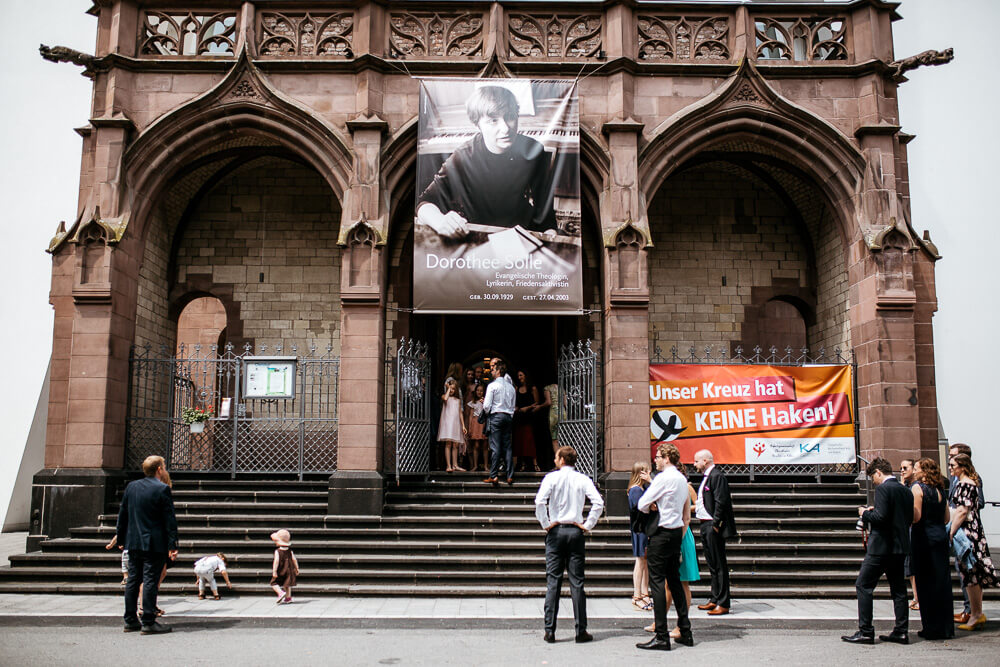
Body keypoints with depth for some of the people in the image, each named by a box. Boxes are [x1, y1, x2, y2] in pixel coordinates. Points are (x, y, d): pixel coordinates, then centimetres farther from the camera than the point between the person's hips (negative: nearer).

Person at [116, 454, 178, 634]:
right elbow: (170, 520, -12)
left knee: (133, 581, 13)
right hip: (154, 544, -6)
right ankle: (148, 622, -2)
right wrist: (172, 545, -10)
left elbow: (122, 513, 13)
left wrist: (121, 538, 22)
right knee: (150, 581, -4)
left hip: (133, 543, 6)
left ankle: (130, 621, 19)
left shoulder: (131, 486, 8)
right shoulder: (162, 489, -11)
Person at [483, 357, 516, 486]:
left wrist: (486, 410, 11)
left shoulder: (492, 385, -6)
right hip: (508, 417, 5)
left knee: (495, 447, -5)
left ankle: (494, 476, -6)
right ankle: (510, 476, 4)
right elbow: (513, 406, 14)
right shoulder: (511, 387, 11)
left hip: (496, 416, -5)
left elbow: (487, 406, -9)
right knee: (507, 446, 6)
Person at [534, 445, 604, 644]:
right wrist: (588, 525, -1)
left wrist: (545, 524, -5)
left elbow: (539, 501, -16)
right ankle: (581, 631, 6)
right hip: (576, 531, 1)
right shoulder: (583, 479, 3)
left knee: (553, 581, 3)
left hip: (555, 531, -1)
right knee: (577, 582, 4)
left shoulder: (551, 477, -2)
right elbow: (598, 503, -8)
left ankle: (549, 631, 3)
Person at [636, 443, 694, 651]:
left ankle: (662, 637, -6)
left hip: (663, 532, -9)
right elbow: (687, 514, 21)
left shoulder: (663, 478, -13)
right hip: (677, 532, 9)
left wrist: (650, 507, 8)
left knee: (657, 581, -6)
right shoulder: (682, 479, 15)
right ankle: (685, 632, 19)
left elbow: (642, 504, -13)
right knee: (674, 581, 15)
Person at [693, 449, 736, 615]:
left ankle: (723, 603, 0)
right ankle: (715, 600, 23)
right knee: (712, 564, 15)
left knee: (719, 565, -5)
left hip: (713, 527, -10)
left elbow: (721, 502, -20)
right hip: (705, 526, 10)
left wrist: (715, 525, -20)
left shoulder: (717, 476, -14)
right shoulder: (706, 477, 17)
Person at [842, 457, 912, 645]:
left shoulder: (883, 489, -13)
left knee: (863, 586, -2)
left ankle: (865, 631, -4)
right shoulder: (906, 491, 12)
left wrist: (865, 513, -3)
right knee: (898, 589, 13)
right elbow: (909, 519, 16)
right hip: (900, 546, 9)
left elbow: (881, 517, -22)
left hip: (882, 547, -9)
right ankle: (901, 631, 14)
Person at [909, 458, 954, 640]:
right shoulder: (940, 490, 10)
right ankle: (946, 628, 15)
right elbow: (947, 518, 14)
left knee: (927, 583, 0)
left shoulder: (917, 487, -11)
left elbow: (916, 517, -18)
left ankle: (932, 629, 4)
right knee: (942, 582, 10)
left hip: (923, 538, -7)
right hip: (941, 536, 7)